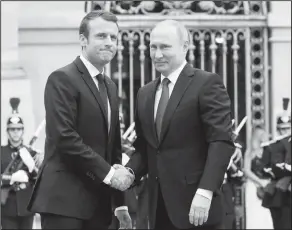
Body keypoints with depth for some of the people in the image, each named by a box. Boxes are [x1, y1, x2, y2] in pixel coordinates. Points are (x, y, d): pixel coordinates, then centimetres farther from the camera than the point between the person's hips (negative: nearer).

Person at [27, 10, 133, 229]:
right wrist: (108, 173, -16)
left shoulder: (110, 86, 18)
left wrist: (120, 203, 17)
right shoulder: (62, 79, -7)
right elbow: (64, 137, -17)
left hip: (99, 201, 8)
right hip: (65, 198, -8)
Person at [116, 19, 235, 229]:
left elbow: (222, 141, -12)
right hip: (159, 208, 6)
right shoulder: (145, 94, 17)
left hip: (195, 205, -6)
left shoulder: (207, 84, -4)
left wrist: (206, 190, -22)